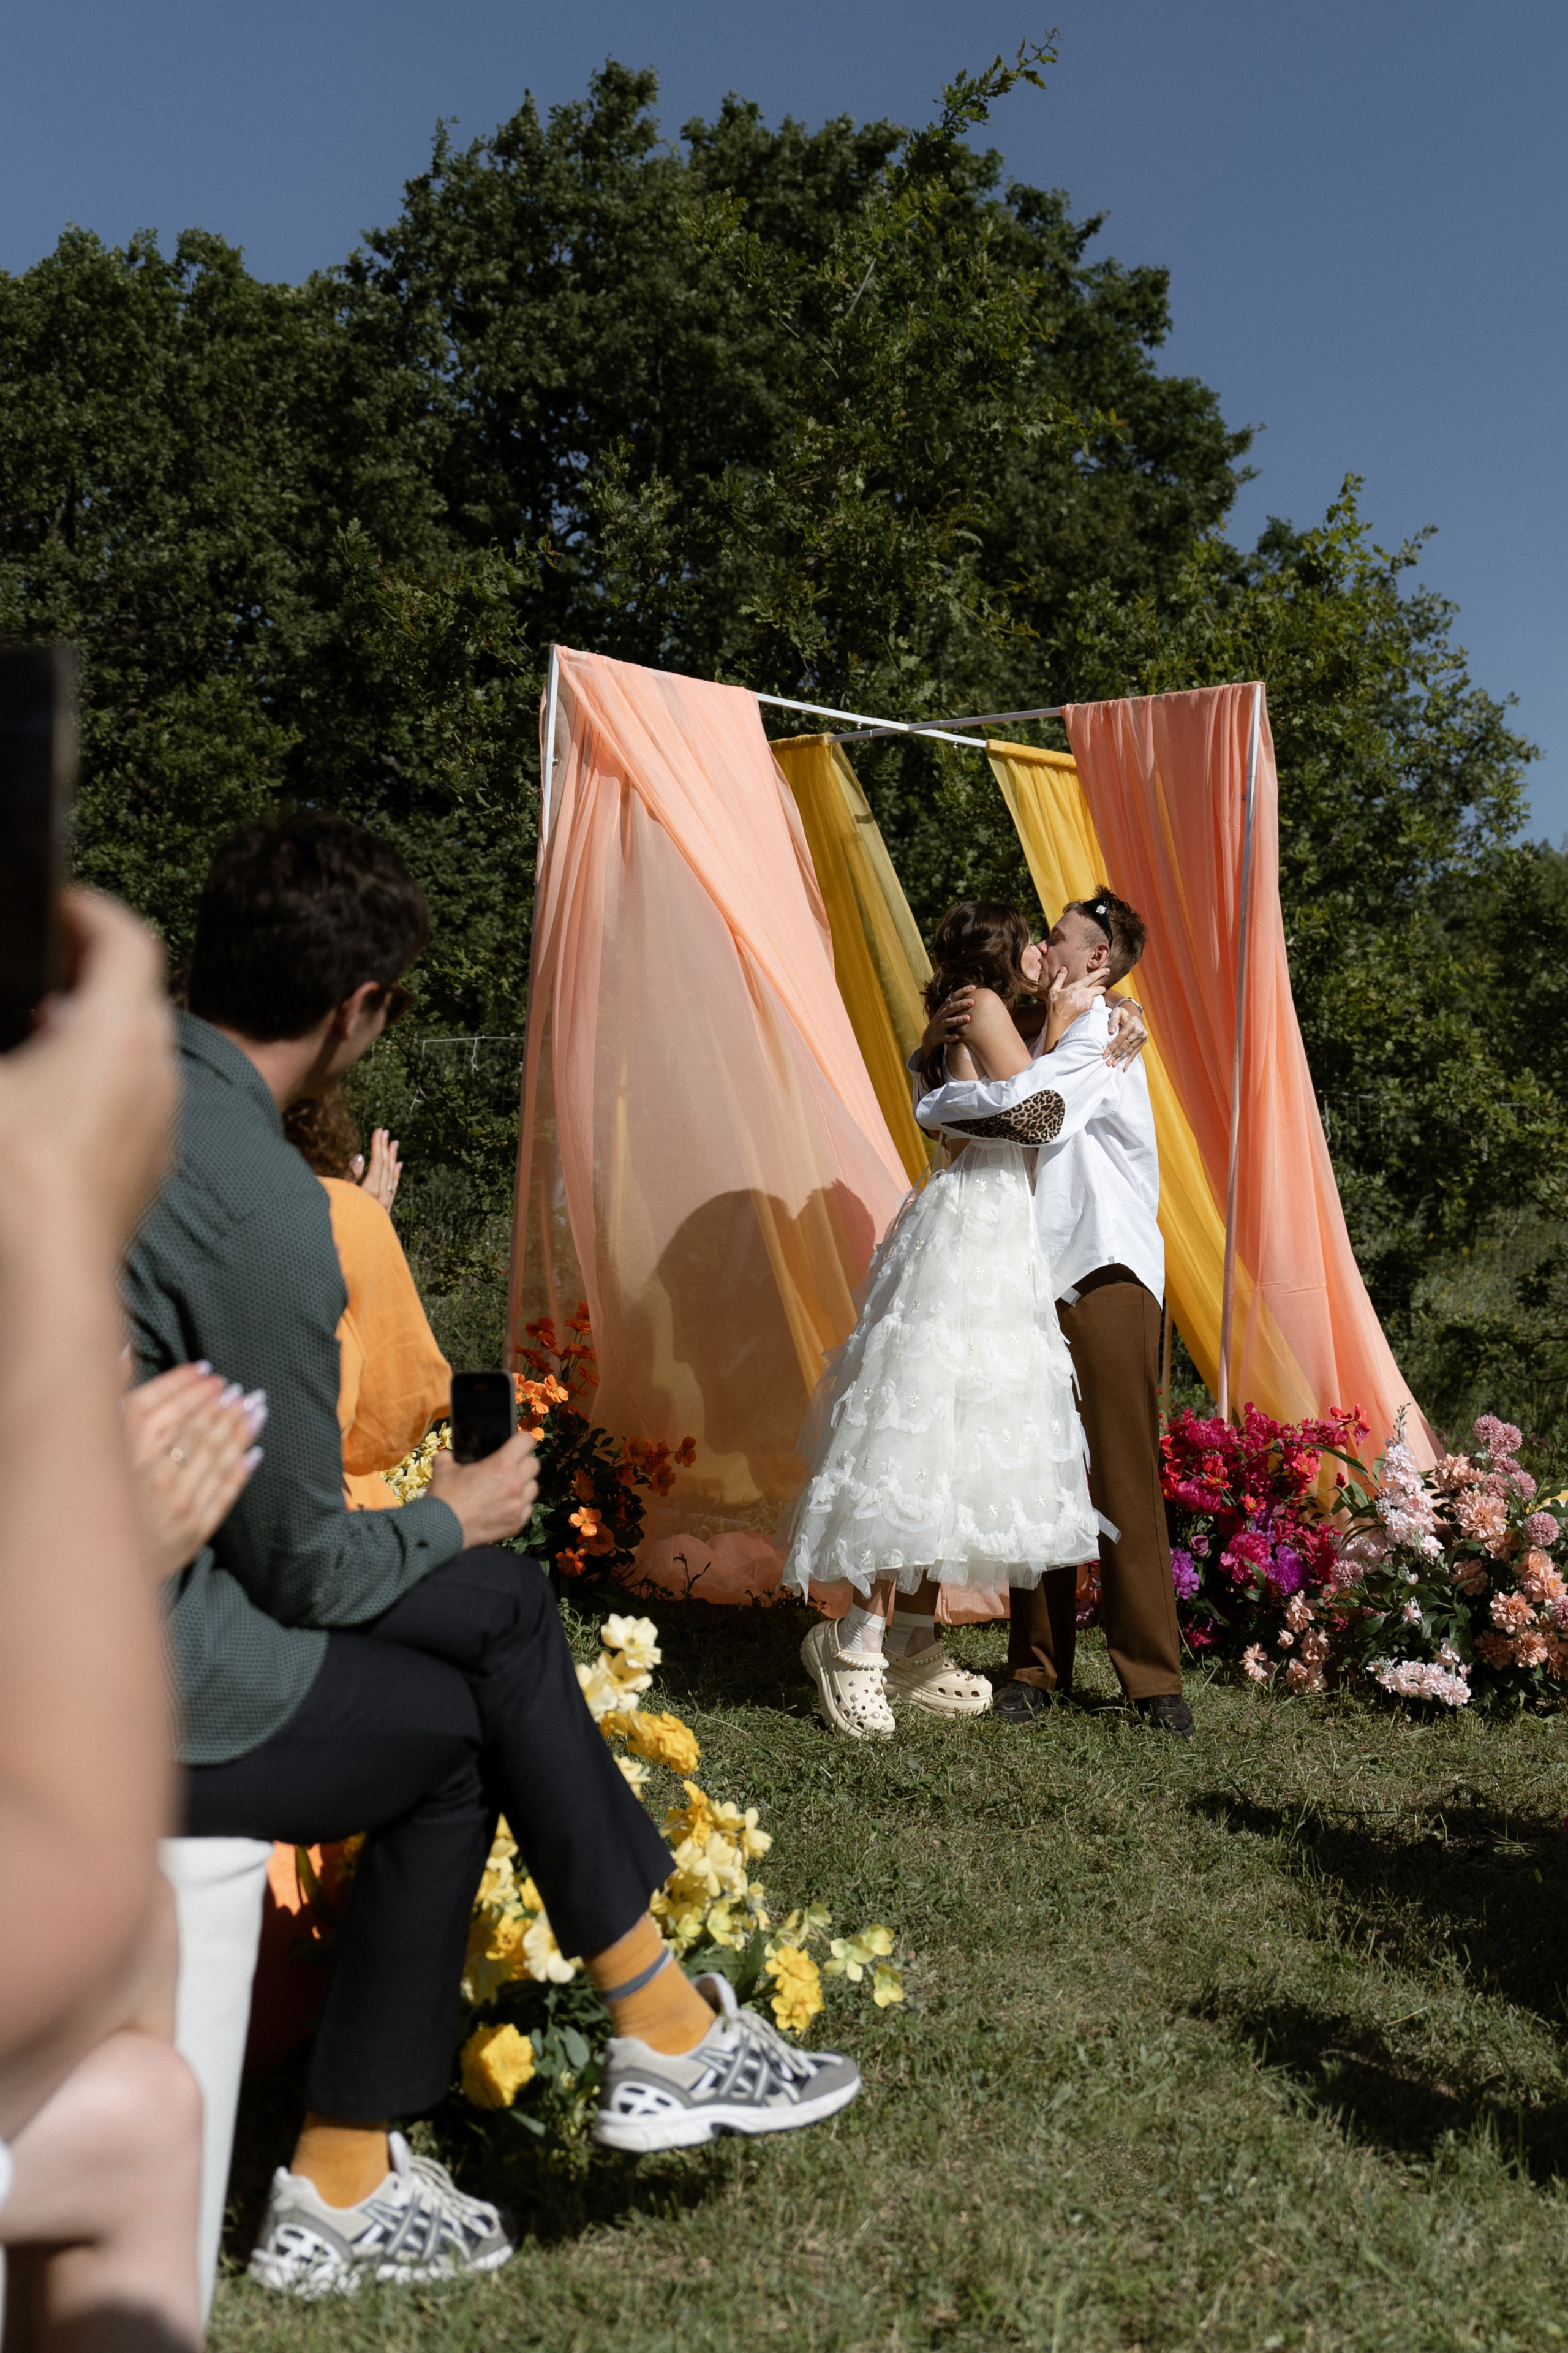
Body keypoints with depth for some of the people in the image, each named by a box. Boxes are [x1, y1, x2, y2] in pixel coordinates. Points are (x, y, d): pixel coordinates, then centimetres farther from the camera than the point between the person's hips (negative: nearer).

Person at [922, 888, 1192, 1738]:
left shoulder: (1104, 1038, -5)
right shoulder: (1041, 1032, 21)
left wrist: (937, 1099, -7)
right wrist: (935, 1040, 6)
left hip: (1108, 1278, -7)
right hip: (1035, 1279, 7)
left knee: (1124, 1483, -5)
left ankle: (1153, 1675, 2)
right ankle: (1038, 1666, 10)